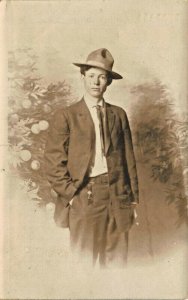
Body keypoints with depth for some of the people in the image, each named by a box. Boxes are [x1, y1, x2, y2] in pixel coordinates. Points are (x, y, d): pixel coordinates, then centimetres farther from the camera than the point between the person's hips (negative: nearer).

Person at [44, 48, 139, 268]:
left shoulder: (119, 115, 10)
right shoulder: (65, 116, 0)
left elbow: (128, 158, 10)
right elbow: (53, 162, -3)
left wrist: (133, 197, 8)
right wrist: (71, 194, -8)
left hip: (117, 197, 3)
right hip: (83, 197, -3)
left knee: (117, 260, 11)